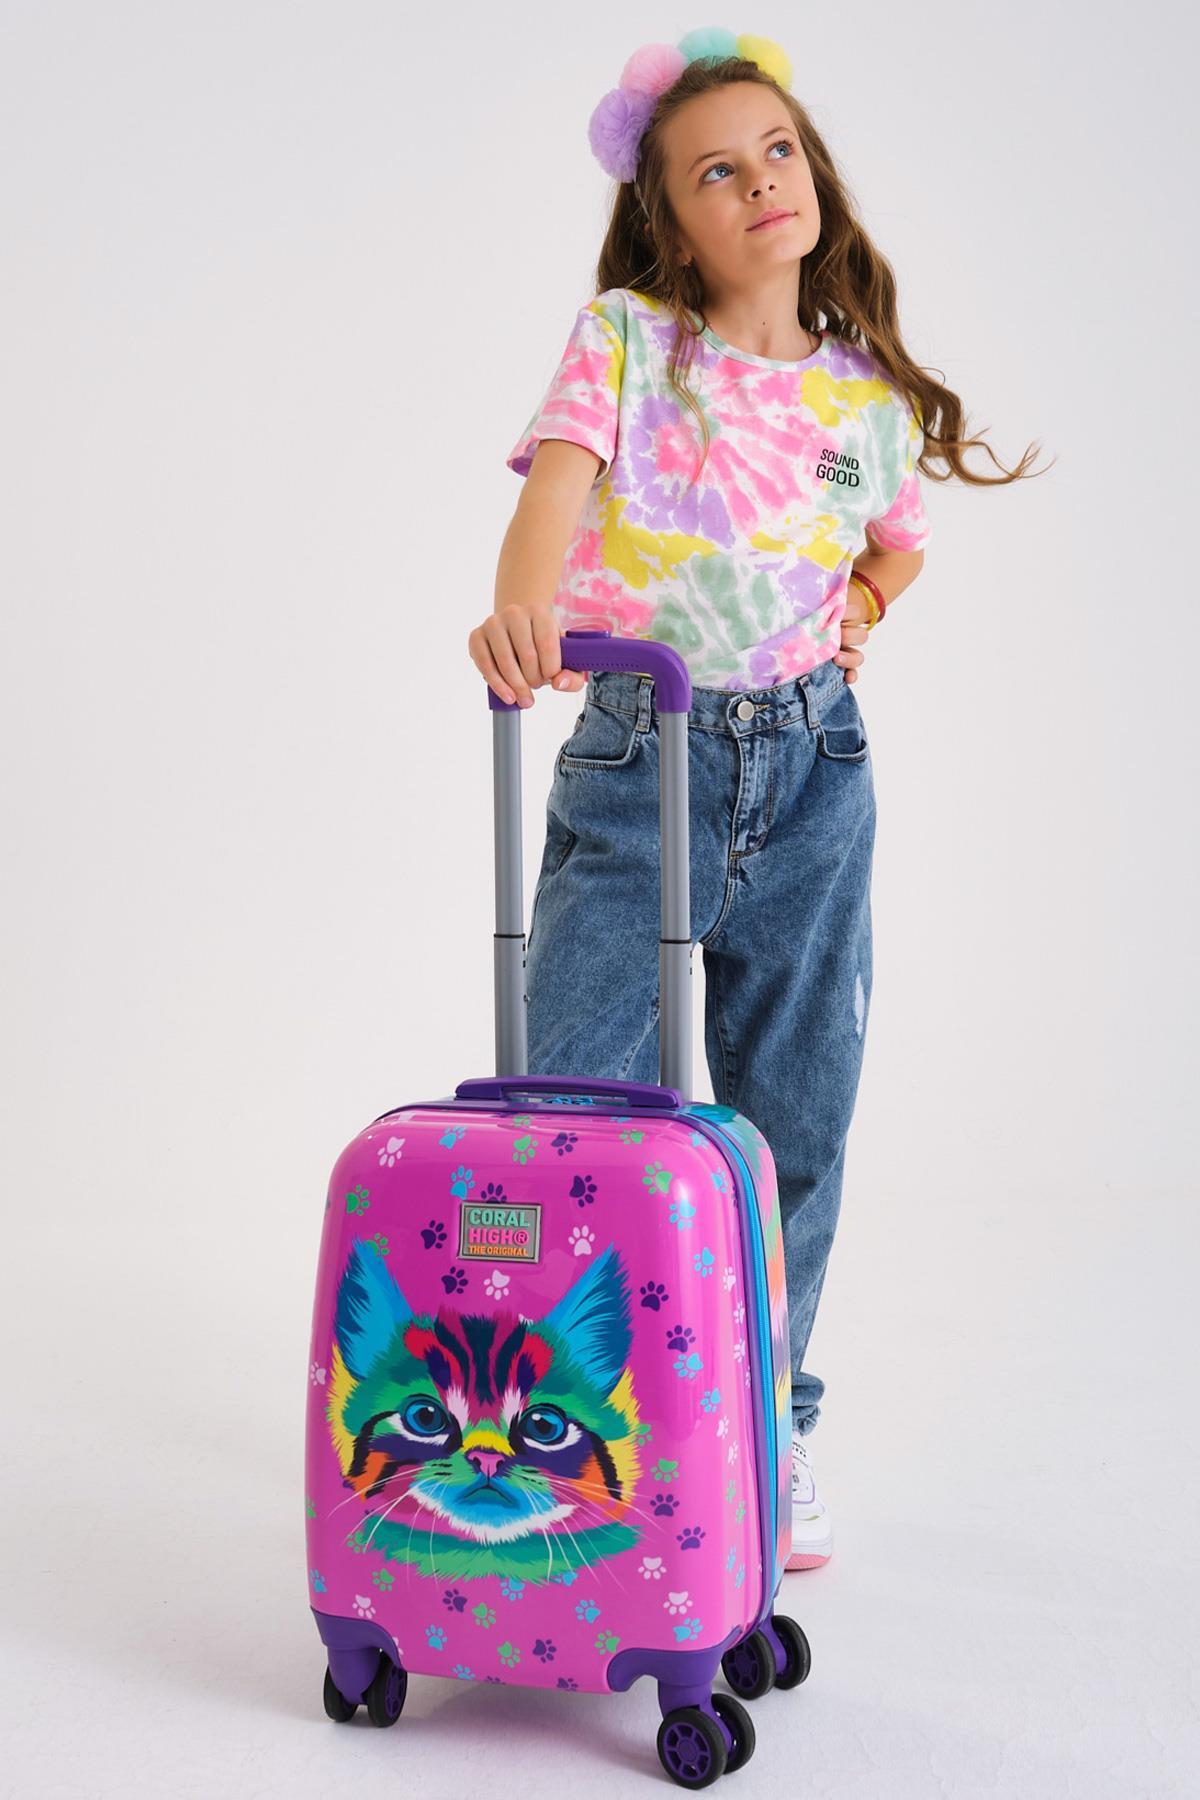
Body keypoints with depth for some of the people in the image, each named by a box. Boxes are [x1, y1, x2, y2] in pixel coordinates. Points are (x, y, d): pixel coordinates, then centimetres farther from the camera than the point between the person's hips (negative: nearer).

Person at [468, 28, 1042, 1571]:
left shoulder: (875, 402, 9)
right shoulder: (624, 339, 2)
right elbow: (561, 471, -17)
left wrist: (856, 613, 7)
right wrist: (522, 599, -38)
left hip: (811, 767, 3)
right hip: (633, 762, -2)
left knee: (792, 1124, 7)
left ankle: (765, 1430, 26)